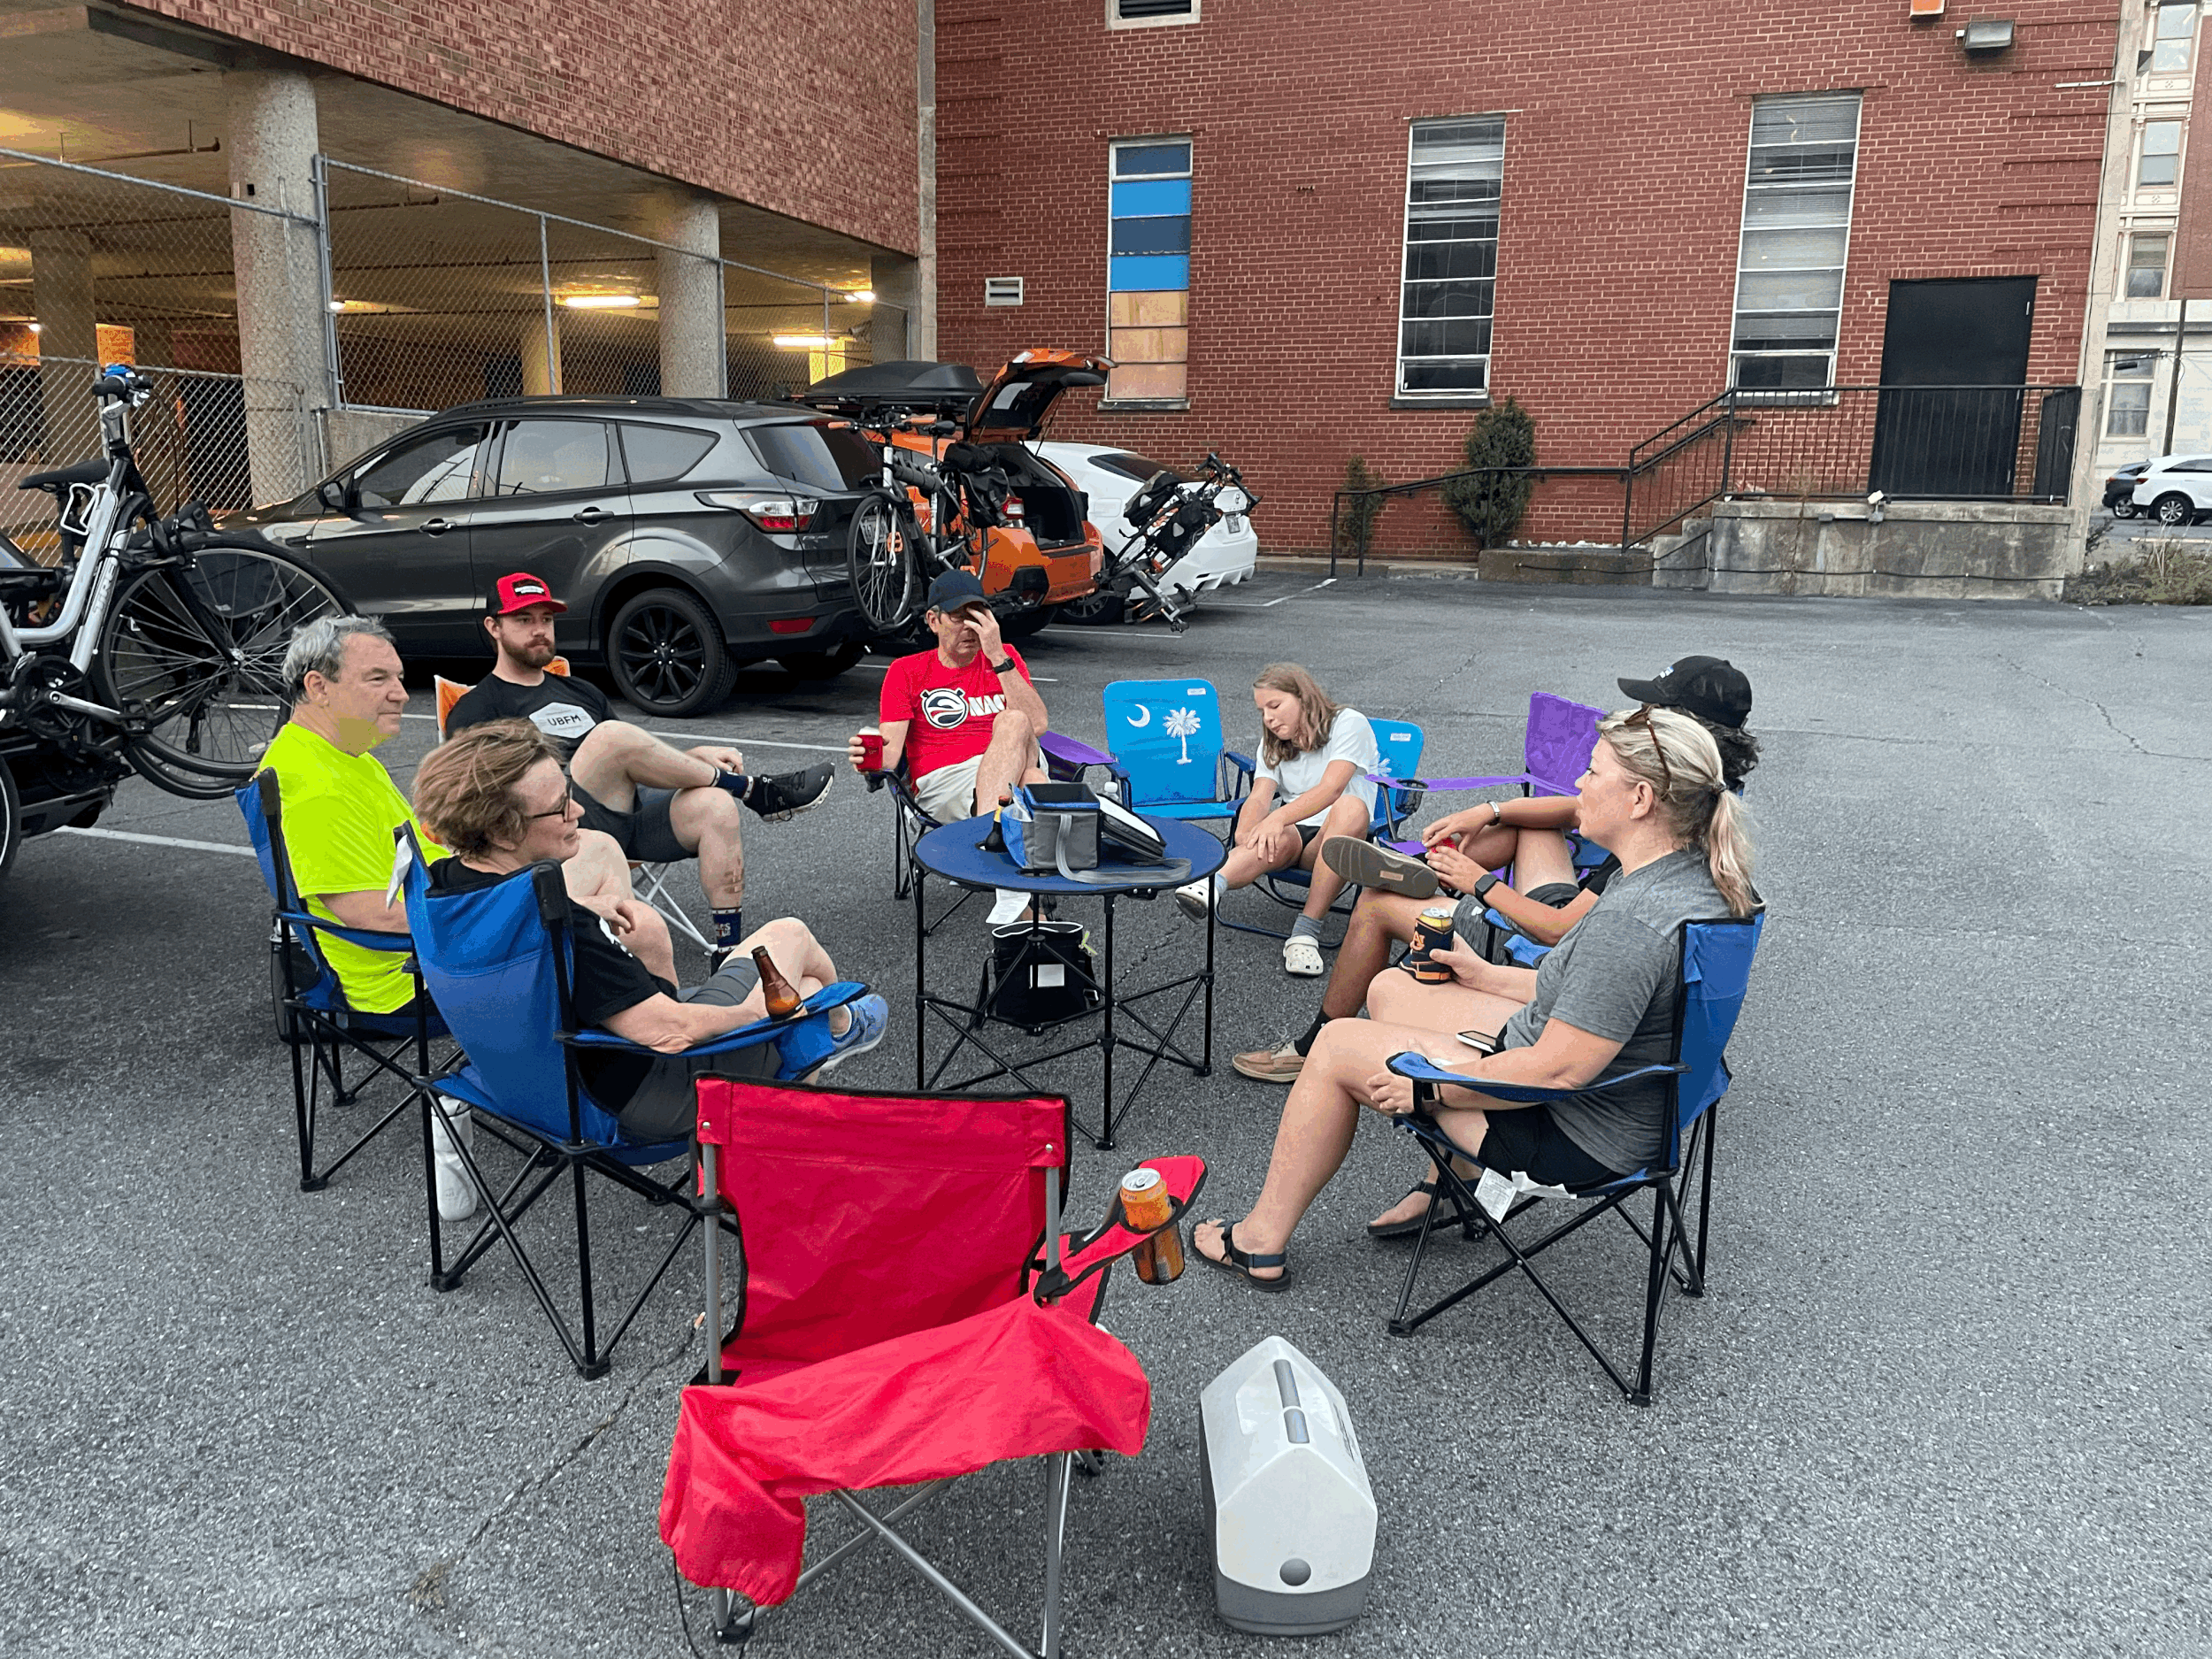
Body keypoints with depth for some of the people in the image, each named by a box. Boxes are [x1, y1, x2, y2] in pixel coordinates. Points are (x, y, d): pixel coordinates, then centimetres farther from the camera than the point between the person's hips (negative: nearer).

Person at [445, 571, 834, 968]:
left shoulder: (581, 692, 32)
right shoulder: (475, 711, 12)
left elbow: (640, 762, 28)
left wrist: (696, 756, 7)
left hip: (635, 813, 6)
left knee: (714, 805, -26)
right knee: (612, 734, -32)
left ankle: (729, 954, -28)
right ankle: (752, 790, -17)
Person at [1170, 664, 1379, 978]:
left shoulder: (1349, 724, -2)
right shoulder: (1273, 745, 18)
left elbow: (1331, 789, -18)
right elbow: (1259, 797, 0)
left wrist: (1280, 817, -33)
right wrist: (1245, 835, -23)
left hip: (1337, 837, -3)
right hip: (1294, 833, 3)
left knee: (1351, 807, -38)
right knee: (1276, 840, -35)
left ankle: (1306, 931, -41)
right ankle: (1211, 886, -67)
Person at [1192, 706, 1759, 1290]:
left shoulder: (1634, 917, -32)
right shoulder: (1695, 872, -1)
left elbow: (1558, 1070, -30)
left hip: (1575, 1139, -10)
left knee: (1338, 1044, -3)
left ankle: (1262, 1241, 12)